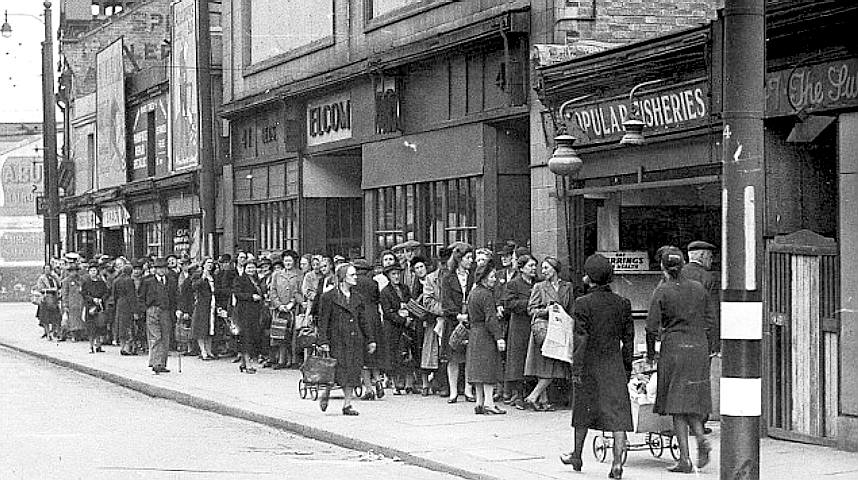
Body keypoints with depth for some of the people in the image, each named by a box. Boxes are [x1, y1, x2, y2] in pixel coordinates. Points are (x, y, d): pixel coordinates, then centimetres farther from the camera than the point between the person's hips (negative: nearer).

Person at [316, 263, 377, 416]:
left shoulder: (356, 298, 13)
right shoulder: (328, 297, -3)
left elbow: (363, 321, 17)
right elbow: (323, 321, -6)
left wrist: (370, 340, 12)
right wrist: (323, 341, -12)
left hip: (355, 341, 5)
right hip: (337, 340, -5)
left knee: (352, 374, 1)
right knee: (335, 372, -7)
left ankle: (347, 405, 6)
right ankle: (325, 394, 20)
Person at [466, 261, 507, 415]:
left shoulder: (473, 293, 14)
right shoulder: (486, 295, -14)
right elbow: (491, 318, -20)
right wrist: (499, 337, -22)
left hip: (474, 333, 9)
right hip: (485, 335, -9)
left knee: (479, 370, 10)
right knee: (488, 369, -8)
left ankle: (479, 403, 12)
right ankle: (488, 403, -10)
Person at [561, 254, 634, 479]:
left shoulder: (583, 304, -11)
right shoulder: (622, 304, 2)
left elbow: (581, 340, -14)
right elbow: (628, 339, 6)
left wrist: (576, 370, -10)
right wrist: (627, 367, 14)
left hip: (590, 365, -2)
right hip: (615, 366, 2)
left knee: (583, 410, 15)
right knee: (618, 413, -1)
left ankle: (577, 456, 31)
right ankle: (617, 462, -11)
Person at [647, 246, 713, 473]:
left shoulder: (662, 291, -5)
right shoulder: (698, 288, 8)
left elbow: (652, 326, -6)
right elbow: (708, 321, 11)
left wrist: (650, 352, 7)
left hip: (674, 347, -4)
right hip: (699, 348, 4)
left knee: (677, 403, 0)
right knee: (693, 400, 16)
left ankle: (685, 459, -3)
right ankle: (700, 436, -11)